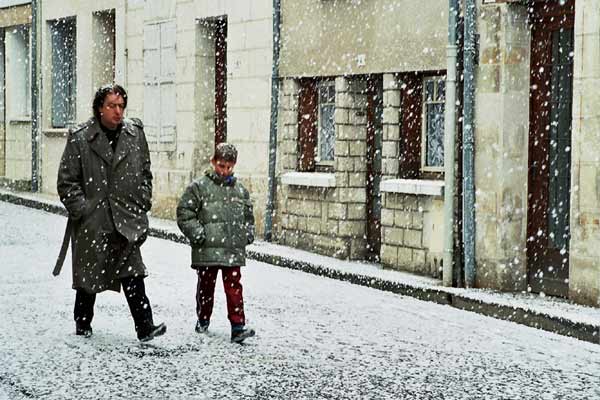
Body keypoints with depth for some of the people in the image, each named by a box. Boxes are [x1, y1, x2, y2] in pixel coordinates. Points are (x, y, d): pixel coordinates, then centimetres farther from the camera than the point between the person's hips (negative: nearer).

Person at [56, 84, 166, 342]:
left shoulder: (135, 133, 6)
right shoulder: (80, 138, -4)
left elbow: (145, 173, 17)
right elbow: (66, 182, -2)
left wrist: (143, 203, 8)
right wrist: (81, 209, -10)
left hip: (126, 220, 2)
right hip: (92, 221, -1)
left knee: (133, 274, -8)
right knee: (89, 273, 11)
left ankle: (145, 327, -10)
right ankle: (82, 324, 29)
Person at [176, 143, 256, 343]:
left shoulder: (240, 190, 12)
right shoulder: (199, 187, -1)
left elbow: (248, 215, 24)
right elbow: (184, 213, -3)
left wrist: (248, 233, 10)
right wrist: (197, 233, -11)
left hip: (233, 250, 2)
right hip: (207, 250, -2)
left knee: (234, 287, -2)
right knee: (206, 285, 11)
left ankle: (238, 326, -5)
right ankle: (203, 319, 29)